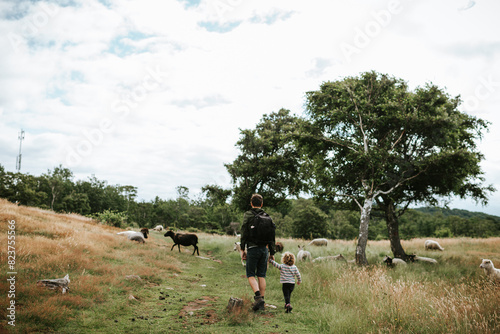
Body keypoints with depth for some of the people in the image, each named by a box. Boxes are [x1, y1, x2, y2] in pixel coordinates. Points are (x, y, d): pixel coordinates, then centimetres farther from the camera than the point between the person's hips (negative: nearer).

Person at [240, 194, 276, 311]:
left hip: (253, 249, -4)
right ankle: (261, 302, 10)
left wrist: (242, 249, -3)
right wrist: (272, 252, 17)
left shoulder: (248, 214, -2)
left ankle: (258, 297, -17)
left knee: (250, 275, 3)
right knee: (261, 276, 10)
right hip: (264, 249, 4)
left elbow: (244, 233, -7)